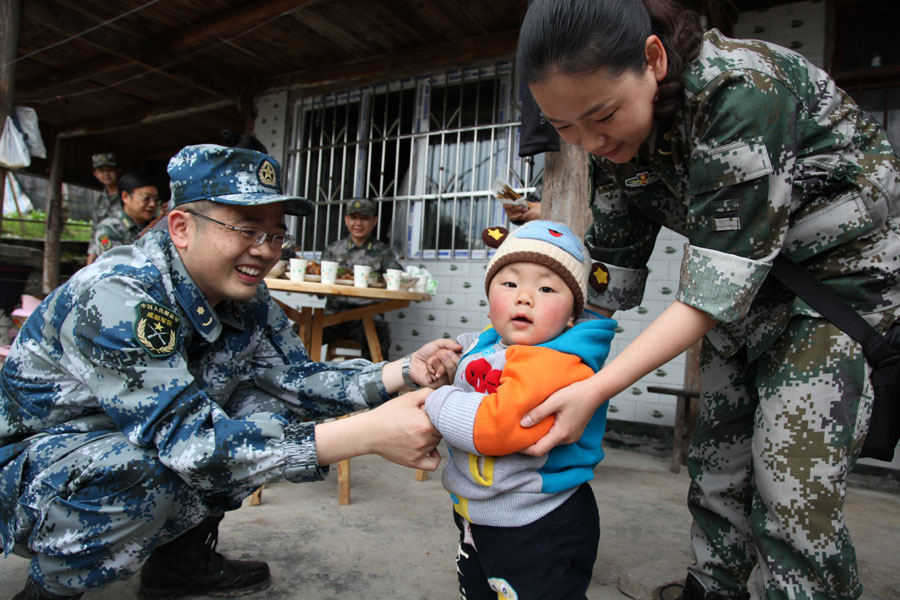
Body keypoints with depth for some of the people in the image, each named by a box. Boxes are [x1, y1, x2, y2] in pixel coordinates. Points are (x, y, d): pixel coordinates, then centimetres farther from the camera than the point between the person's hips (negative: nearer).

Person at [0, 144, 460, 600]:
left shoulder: (247, 301, -9)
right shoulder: (115, 297, -32)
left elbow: (298, 380, -5)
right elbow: (188, 440, -39)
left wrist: (407, 370, -21)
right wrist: (368, 435, -45)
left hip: (145, 443, 7)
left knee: (274, 411, -4)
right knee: (143, 474, -36)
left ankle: (182, 556, 10)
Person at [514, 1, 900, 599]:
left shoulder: (740, 89, -30)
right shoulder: (614, 135, -8)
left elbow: (718, 287, -32)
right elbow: (610, 272, -2)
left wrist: (596, 390, -36)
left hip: (841, 267, -6)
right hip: (750, 289, 6)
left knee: (792, 496, -9)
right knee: (717, 477, 7)